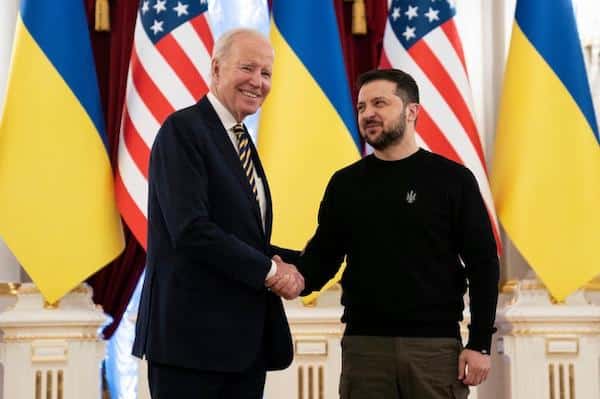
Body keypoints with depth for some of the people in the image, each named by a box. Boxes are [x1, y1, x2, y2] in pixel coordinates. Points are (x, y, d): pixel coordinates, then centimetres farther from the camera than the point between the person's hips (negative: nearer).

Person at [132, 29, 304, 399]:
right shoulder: (183, 129, -10)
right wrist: (270, 270, -13)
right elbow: (191, 231, -20)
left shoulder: (242, 140, 17)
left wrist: (296, 263, -2)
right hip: (194, 333, -8)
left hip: (247, 337, 8)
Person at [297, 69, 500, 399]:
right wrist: (299, 278, -13)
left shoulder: (452, 179, 0)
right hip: (364, 344, 2)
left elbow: (483, 265, -1)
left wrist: (480, 343, -5)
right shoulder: (345, 184, 8)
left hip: (436, 344, -2)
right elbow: (324, 255, 10)